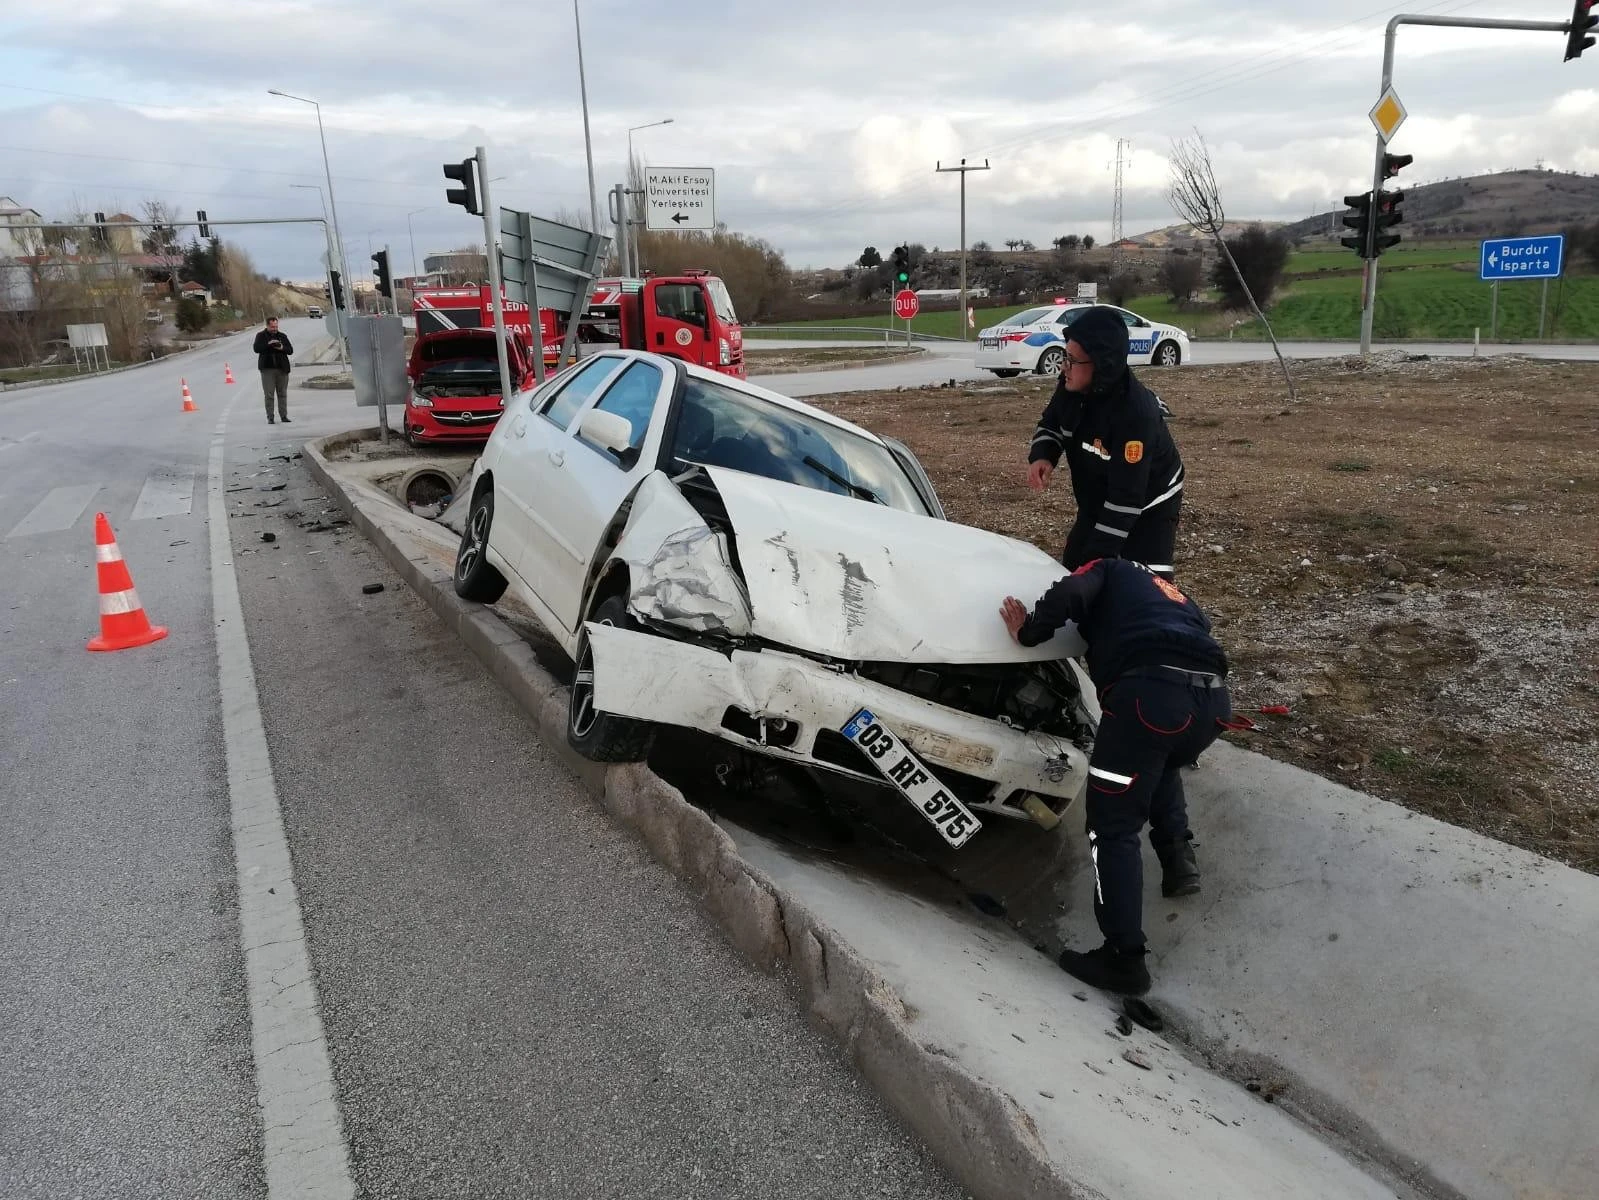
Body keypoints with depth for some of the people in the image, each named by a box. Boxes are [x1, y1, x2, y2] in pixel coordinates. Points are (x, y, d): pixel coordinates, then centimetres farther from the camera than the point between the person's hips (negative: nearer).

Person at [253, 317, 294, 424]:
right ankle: (270, 417, 0)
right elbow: (256, 348, -7)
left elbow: (290, 350, 8)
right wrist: (268, 344, -18)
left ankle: (284, 416, 9)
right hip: (267, 369, -2)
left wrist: (282, 348, -11)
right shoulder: (261, 336, 6)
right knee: (269, 395, -3)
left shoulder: (282, 336, 13)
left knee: (282, 394, 4)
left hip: (282, 368, 2)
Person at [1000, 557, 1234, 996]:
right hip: (1213, 698, 7)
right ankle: (1178, 855, 20)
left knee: (1112, 827, 2)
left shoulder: (1106, 570, 21)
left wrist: (1027, 632, 14)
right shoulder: (1172, 594, 40)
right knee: (1161, 763, 38)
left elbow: (1069, 594, 0)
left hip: (1152, 691, -7)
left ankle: (1124, 959, 0)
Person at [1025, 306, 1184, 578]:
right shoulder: (1072, 385, -17)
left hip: (1148, 508, -7)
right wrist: (1042, 455, -20)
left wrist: (1099, 556, -33)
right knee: (1072, 569, 16)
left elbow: (1126, 498, -35)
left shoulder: (1136, 413, -37)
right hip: (1098, 501, 7)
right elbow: (1051, 424, 5)